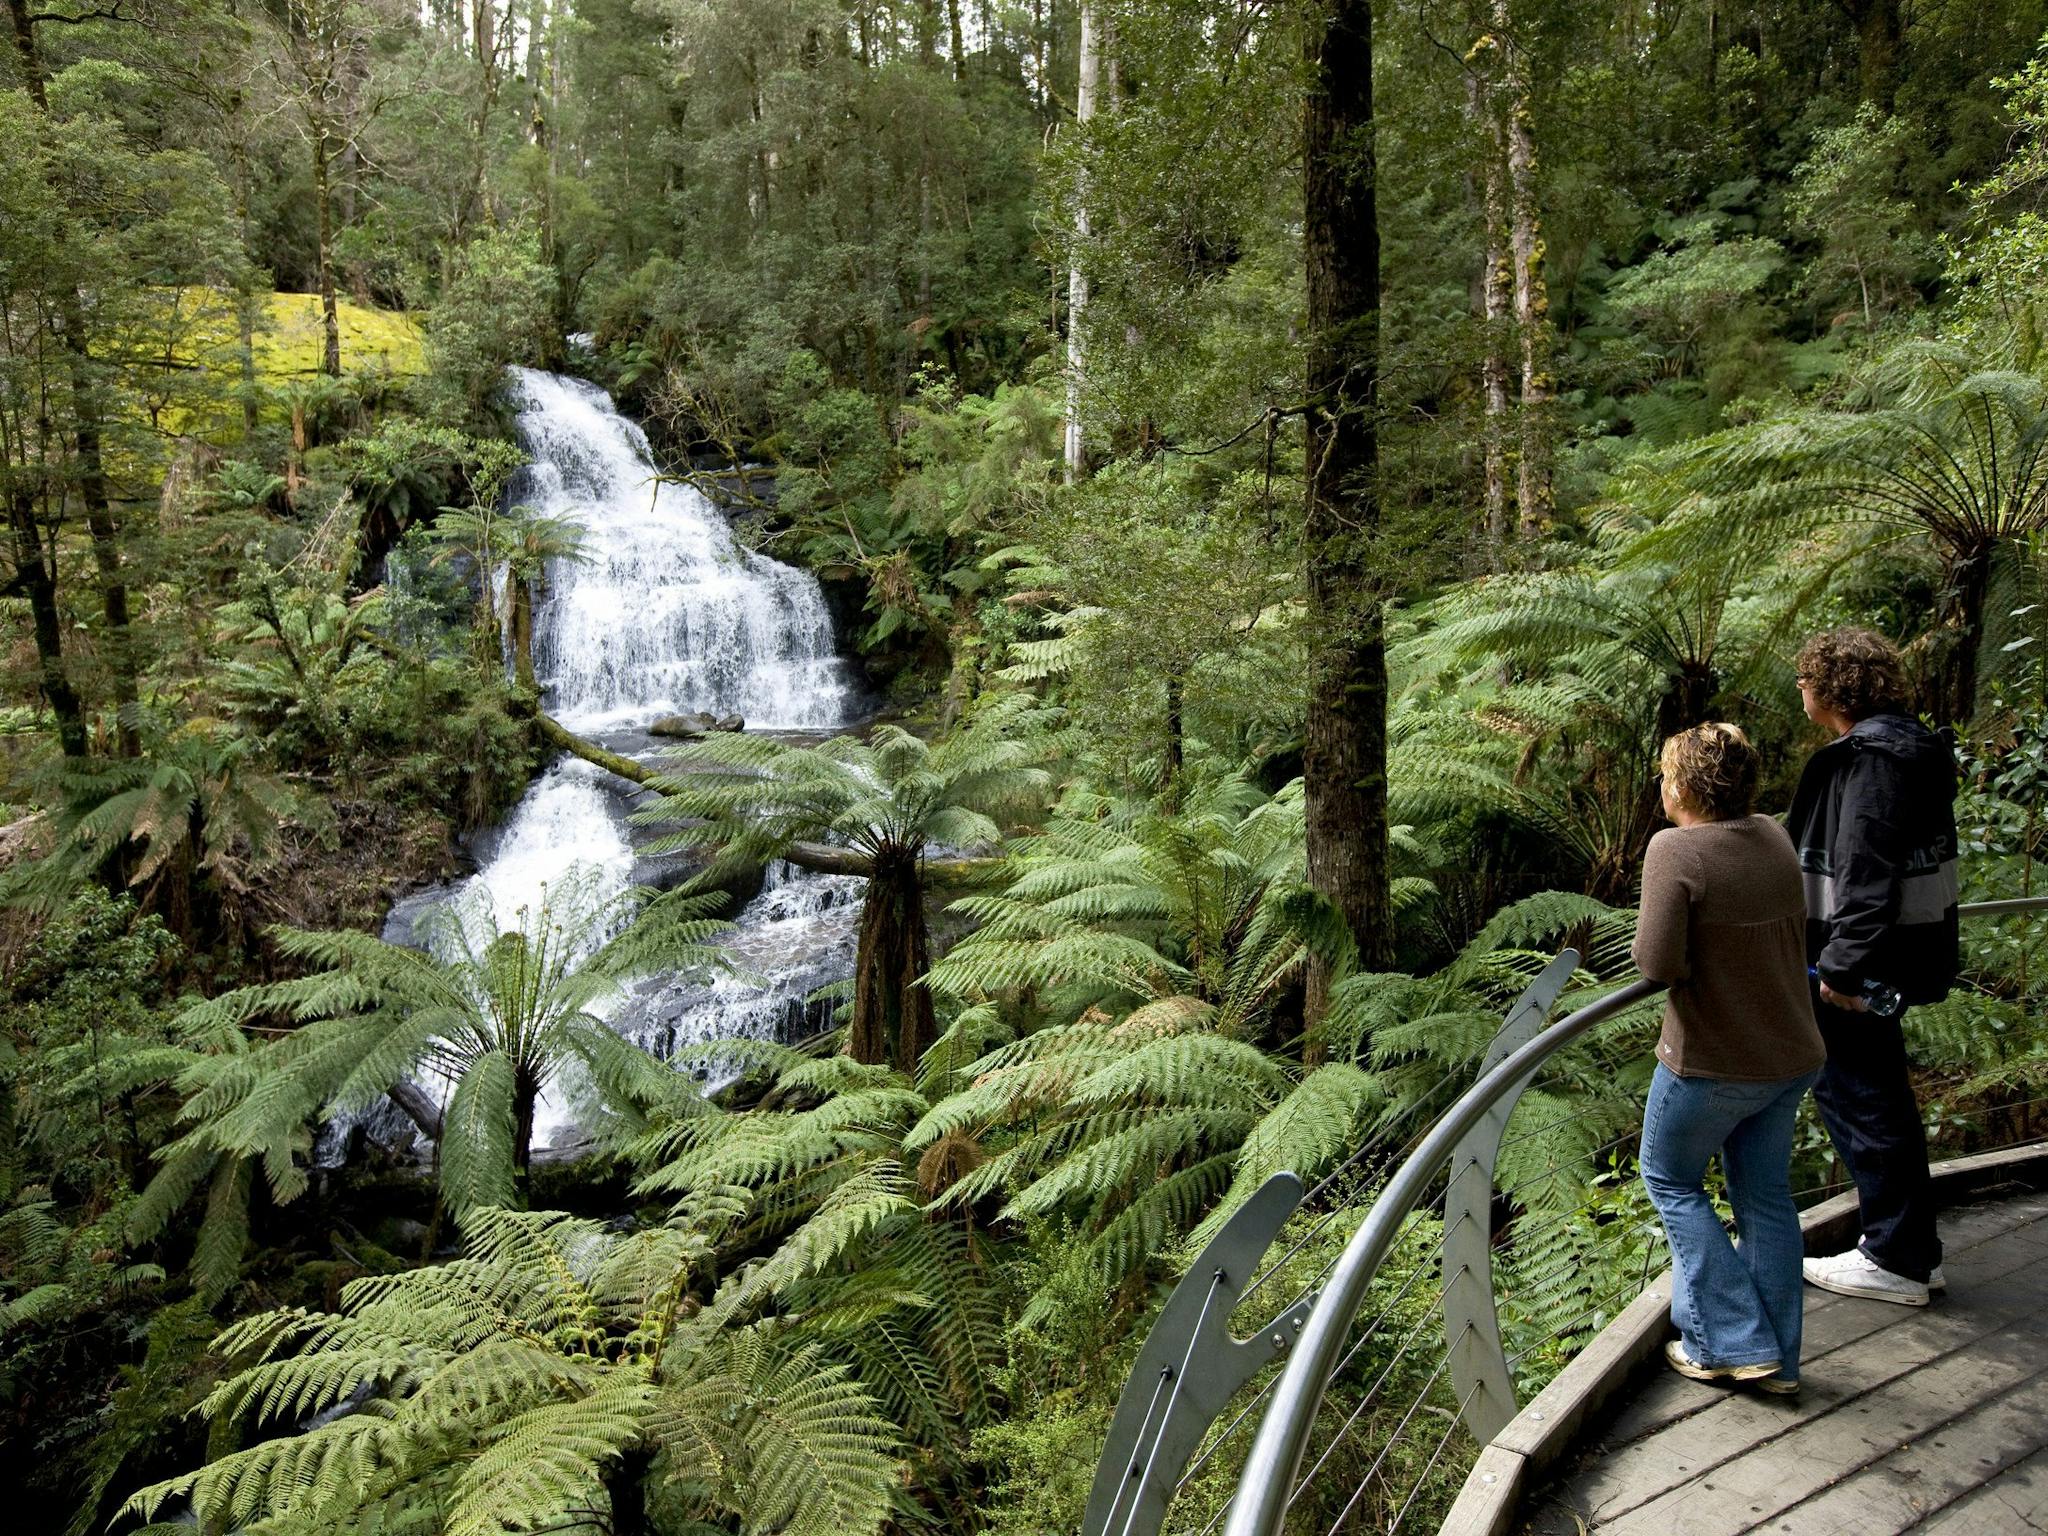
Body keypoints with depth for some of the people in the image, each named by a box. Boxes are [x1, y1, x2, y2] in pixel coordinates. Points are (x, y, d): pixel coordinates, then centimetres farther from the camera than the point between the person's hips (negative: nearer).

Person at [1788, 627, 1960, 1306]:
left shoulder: (1871, 756, -20)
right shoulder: (1907, 745, 13)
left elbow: (1866, 870, -26)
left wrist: (1843, 963, -26)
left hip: (1860, 965, -11)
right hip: (1885, 955, 11)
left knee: (1858, 1096, 0)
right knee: (1879, 1092, 19)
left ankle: (1897, 1261, 12)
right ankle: (1913, 1247, 31)